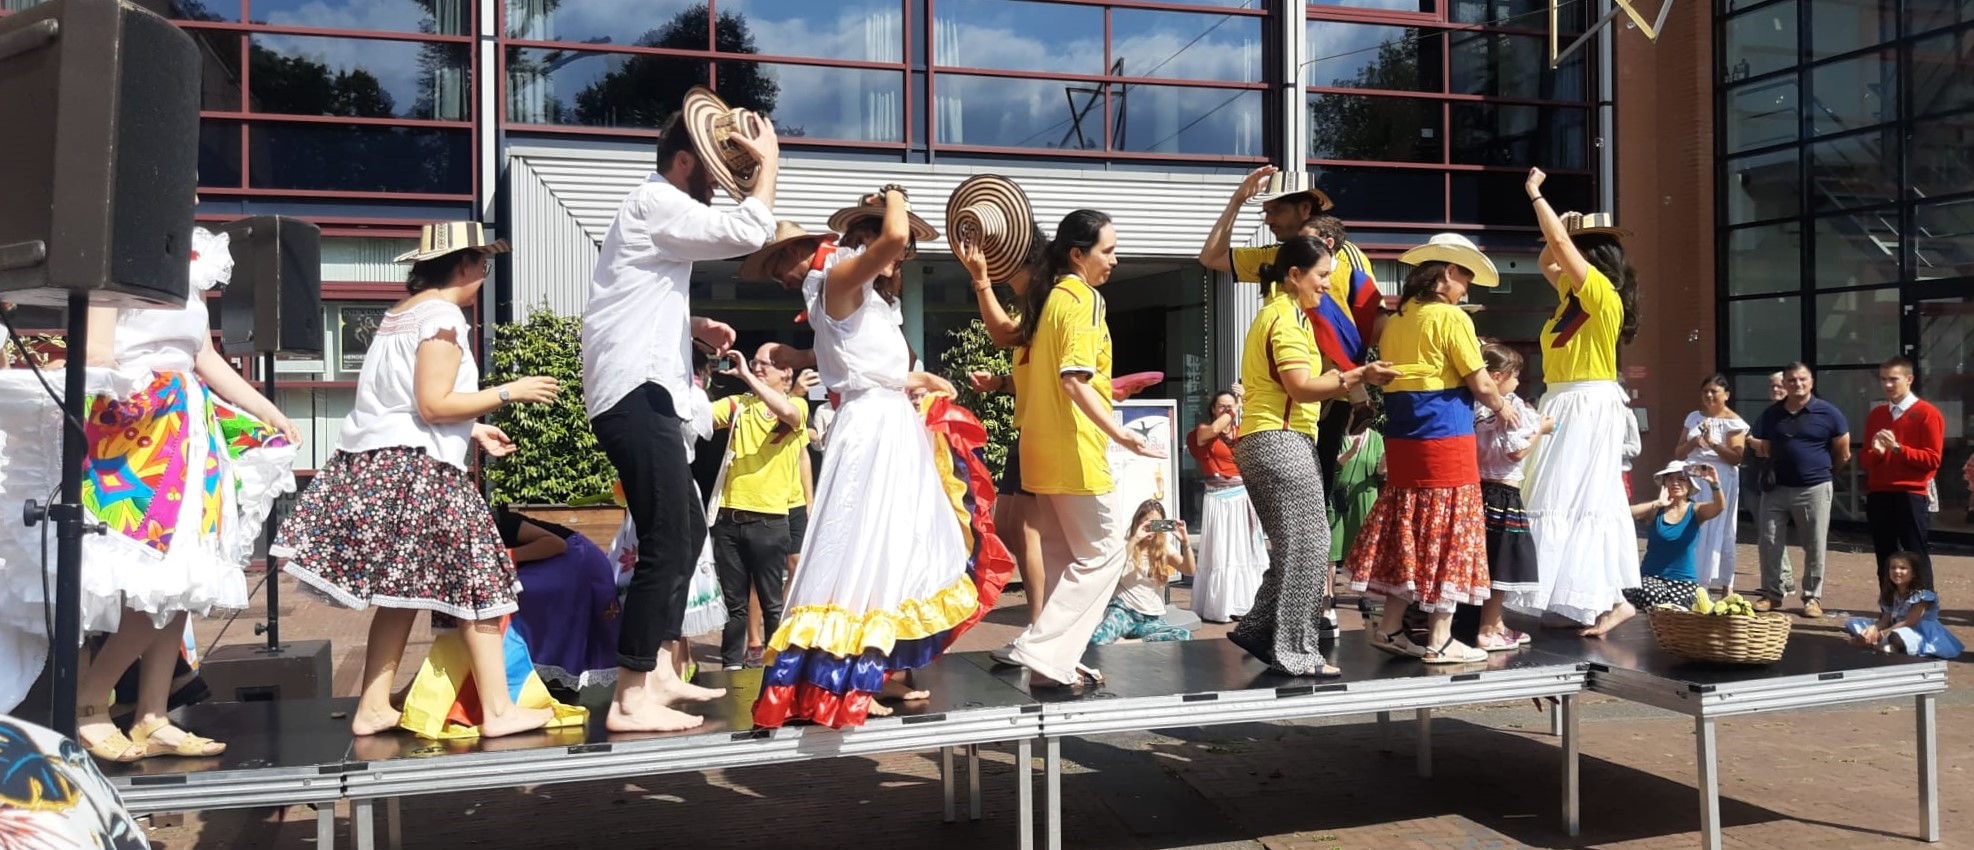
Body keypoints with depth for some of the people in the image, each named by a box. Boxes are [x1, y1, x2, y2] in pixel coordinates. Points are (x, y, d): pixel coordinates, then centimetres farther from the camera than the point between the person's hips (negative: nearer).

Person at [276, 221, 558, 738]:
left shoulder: (400, 314, 19)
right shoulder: (443, 317, -10)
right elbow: (433, 405, -16)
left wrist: (471, 430, 22)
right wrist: (508, 393, -9)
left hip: (376, 465, 9)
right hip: (418, 469, -9)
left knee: (401, 595, 12)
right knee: (478, 583, -3)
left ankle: (373, 708, 14)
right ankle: (498, 710, -2)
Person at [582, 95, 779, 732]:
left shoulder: (659, 210, 24)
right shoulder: (657, 202, -10)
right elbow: (748, 232, -19)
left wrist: (697, 327, 14)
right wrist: (769, 160, -6)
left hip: (642, 395, 11)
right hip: (635, 396, -11)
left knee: (688, 530, 17)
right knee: (666, 545, -12)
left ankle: (659, 671, 24)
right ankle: (630, 699, -8)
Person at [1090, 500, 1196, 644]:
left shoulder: (1164, 548, 11)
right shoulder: (1126, 545, 3)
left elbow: (1189, 570, -3)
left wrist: (1185, 542, -18)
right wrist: (1135, 540, -25)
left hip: (1152, 619, 4)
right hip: (1124, 611, -4)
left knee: (1185, 636, -30)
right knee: (1096, 640, -37)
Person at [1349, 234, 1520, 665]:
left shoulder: (1396, 320, 11)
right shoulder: (1451, 317, -9)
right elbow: (1481, 385, -6)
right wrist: (1503, 408, 11)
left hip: (1402, 439, 7)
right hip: (1445, 438, -7)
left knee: (1407, 529, 13)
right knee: (1447, 531, 0)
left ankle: (1390, 628, 16)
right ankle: (1440, 641, 4)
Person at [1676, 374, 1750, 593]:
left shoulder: (1734, 422, 0)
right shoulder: (1694, 417, 14)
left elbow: (1735, 458, -9)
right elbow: (1678, 453, 13)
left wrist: (1712, 442, -19)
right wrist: (1693, 443, -6)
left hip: (1719, 480, -4)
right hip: (1691, 478, 4)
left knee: (1718, 531, -2)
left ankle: (1725, 584, 5)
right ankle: (1690, 581, 2)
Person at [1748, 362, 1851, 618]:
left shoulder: (1829, 413, -4)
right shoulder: (1771, 414, 7)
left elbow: (1843, 454, 4)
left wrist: (1821, 471, 11)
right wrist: (1756, 444, 0)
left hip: (1814, 490, -3)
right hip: (1777, 489, 3)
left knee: (1814, 547, 3)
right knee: (1769, 543, 2)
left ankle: (1812, 597, 13)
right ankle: (1772, 594, 13)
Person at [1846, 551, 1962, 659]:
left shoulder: (1923, 595, -13)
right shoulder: (1891, 594, 9)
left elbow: (1909, 622, -20)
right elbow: (1885, 620, 3)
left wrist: (1881, 634, -24)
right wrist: (1873, 628, -21)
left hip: (1921, 635, -8)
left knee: (1898, 637, -45)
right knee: (1853, 625, -4)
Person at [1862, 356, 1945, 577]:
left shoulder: (1927, 413, -2)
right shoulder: (1875, 415, 15)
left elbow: (1933, 459, -8)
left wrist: (1898, 448, -17)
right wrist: (1875, 452, -6)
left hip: (1910, 495, -5)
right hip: (1878, 495, 5)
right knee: (1885, 558, 9)